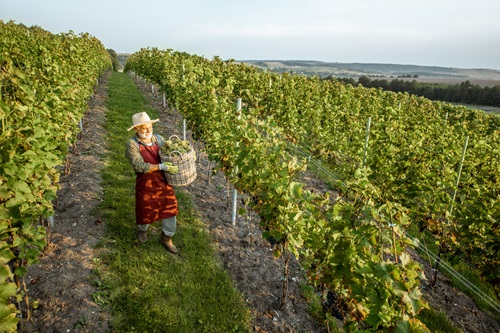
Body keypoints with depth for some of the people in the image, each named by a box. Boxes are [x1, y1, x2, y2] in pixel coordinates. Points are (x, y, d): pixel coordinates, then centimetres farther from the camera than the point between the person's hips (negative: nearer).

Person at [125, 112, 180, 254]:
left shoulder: (158, 139, 0)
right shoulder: (132, 144, -12)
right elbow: (140, 166, -21)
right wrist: (161, 166, -29)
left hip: (163, 180, 3)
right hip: (145, 182, -3)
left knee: (170, 209, 7)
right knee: (145, 210, 16)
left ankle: (166, 238, 31)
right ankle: (142, 229, 52)